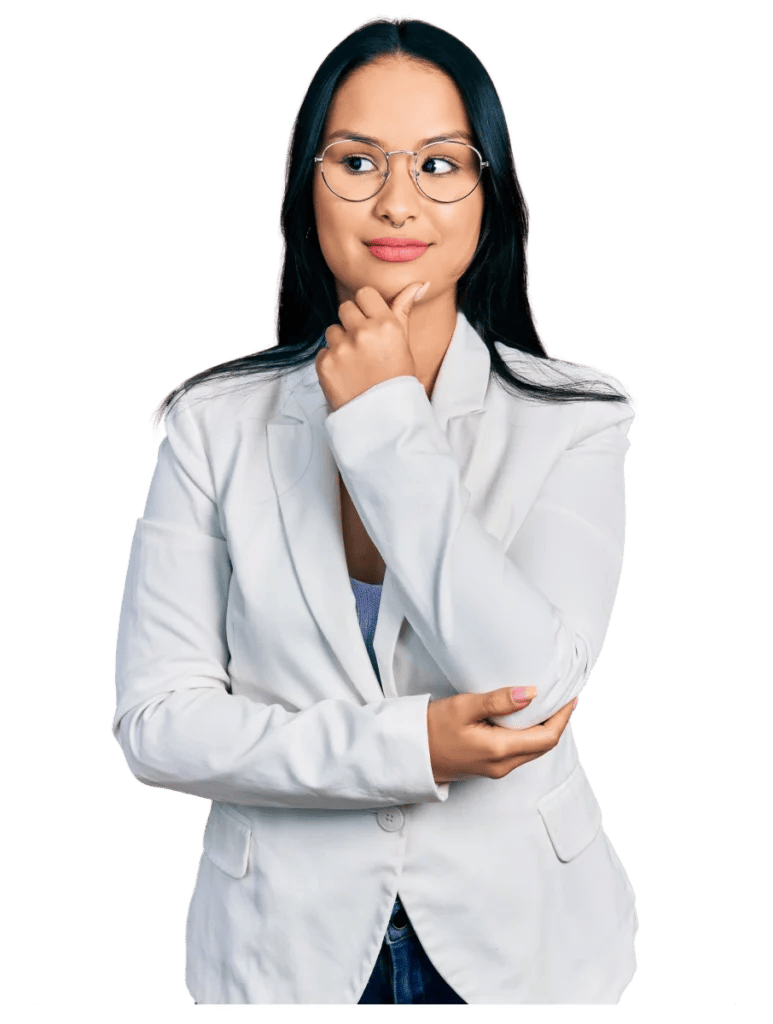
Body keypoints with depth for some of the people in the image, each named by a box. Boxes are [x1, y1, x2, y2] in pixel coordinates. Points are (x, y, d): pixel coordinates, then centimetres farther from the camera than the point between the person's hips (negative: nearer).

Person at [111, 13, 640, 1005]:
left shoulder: (570, 420, -9)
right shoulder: (215, 422, -6)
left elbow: (532, 688, -22)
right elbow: (154, 719, -10)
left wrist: (386, 426, -19)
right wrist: (404, 745, -20)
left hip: (517, 938, 0)